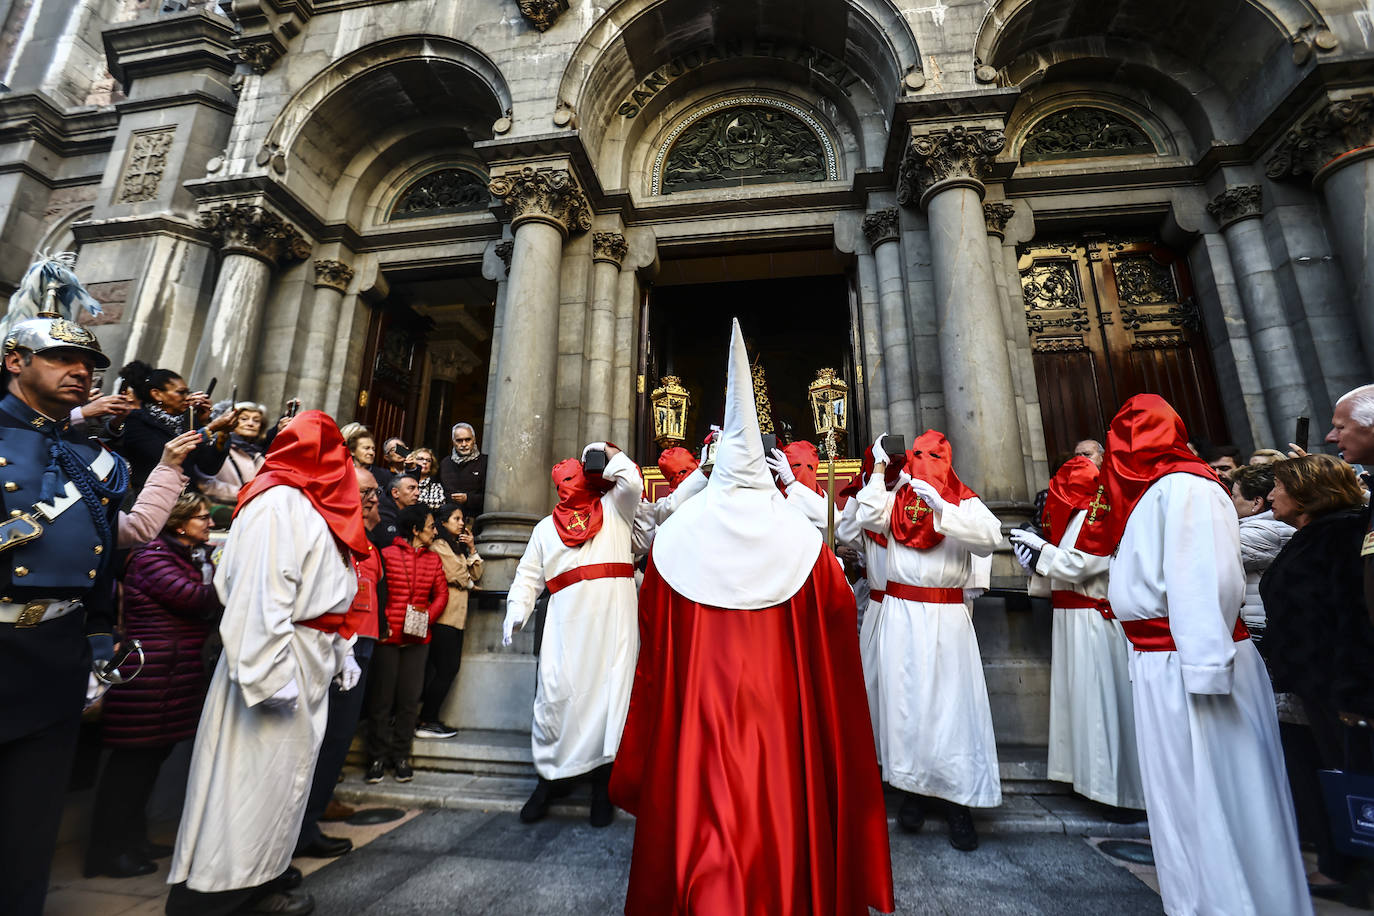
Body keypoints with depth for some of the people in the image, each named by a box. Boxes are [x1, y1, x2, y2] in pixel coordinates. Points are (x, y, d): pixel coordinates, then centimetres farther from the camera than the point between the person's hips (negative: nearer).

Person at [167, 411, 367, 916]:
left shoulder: (308, 506, 12)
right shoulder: (279, 503, -16)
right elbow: (263, 594, -23)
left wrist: (339, 653, 12)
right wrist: (274, 675, -25)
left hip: (307, 660, 10)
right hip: (279, 659, -10)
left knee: (284, 764, 18)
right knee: (261, 768, 1)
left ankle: (260, 868, 32)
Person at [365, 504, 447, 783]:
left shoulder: (433, 559, 9)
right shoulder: (387, 554, -4)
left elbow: (442, 594, 9)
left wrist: (428, 616, -6)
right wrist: (380, 624, -13)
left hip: (418, 639, 4)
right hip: (387, 637, -3)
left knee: (410, 698, 7)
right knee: (382, 697, 5)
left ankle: (400, 756, 19)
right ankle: (378, 757, 18)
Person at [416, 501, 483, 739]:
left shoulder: (460, 547, 22)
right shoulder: (439, 546, -6)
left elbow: (476, 575, 17)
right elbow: (454, 575, -12)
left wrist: (472, 549, 7)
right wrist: (469, 584, 8)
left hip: (457, 615, 9)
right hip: (443, 615, -9)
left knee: (452, 667, 7)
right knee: (445, 669, -6)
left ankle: (429, 718, 14)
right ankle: (426, 722, 3)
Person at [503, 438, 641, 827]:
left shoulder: (614, 509, 15)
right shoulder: (545, 528, 21)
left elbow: (632, 483, -4)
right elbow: (529, 576, 18)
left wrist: (608, 450, 9)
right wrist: (516, 612, 3)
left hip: (614, 620, -1)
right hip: (567, 623, 2)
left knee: (609, 694, -2)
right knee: (555, 696, -2)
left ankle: (602, 784, 11)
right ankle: (549, 777, 18)